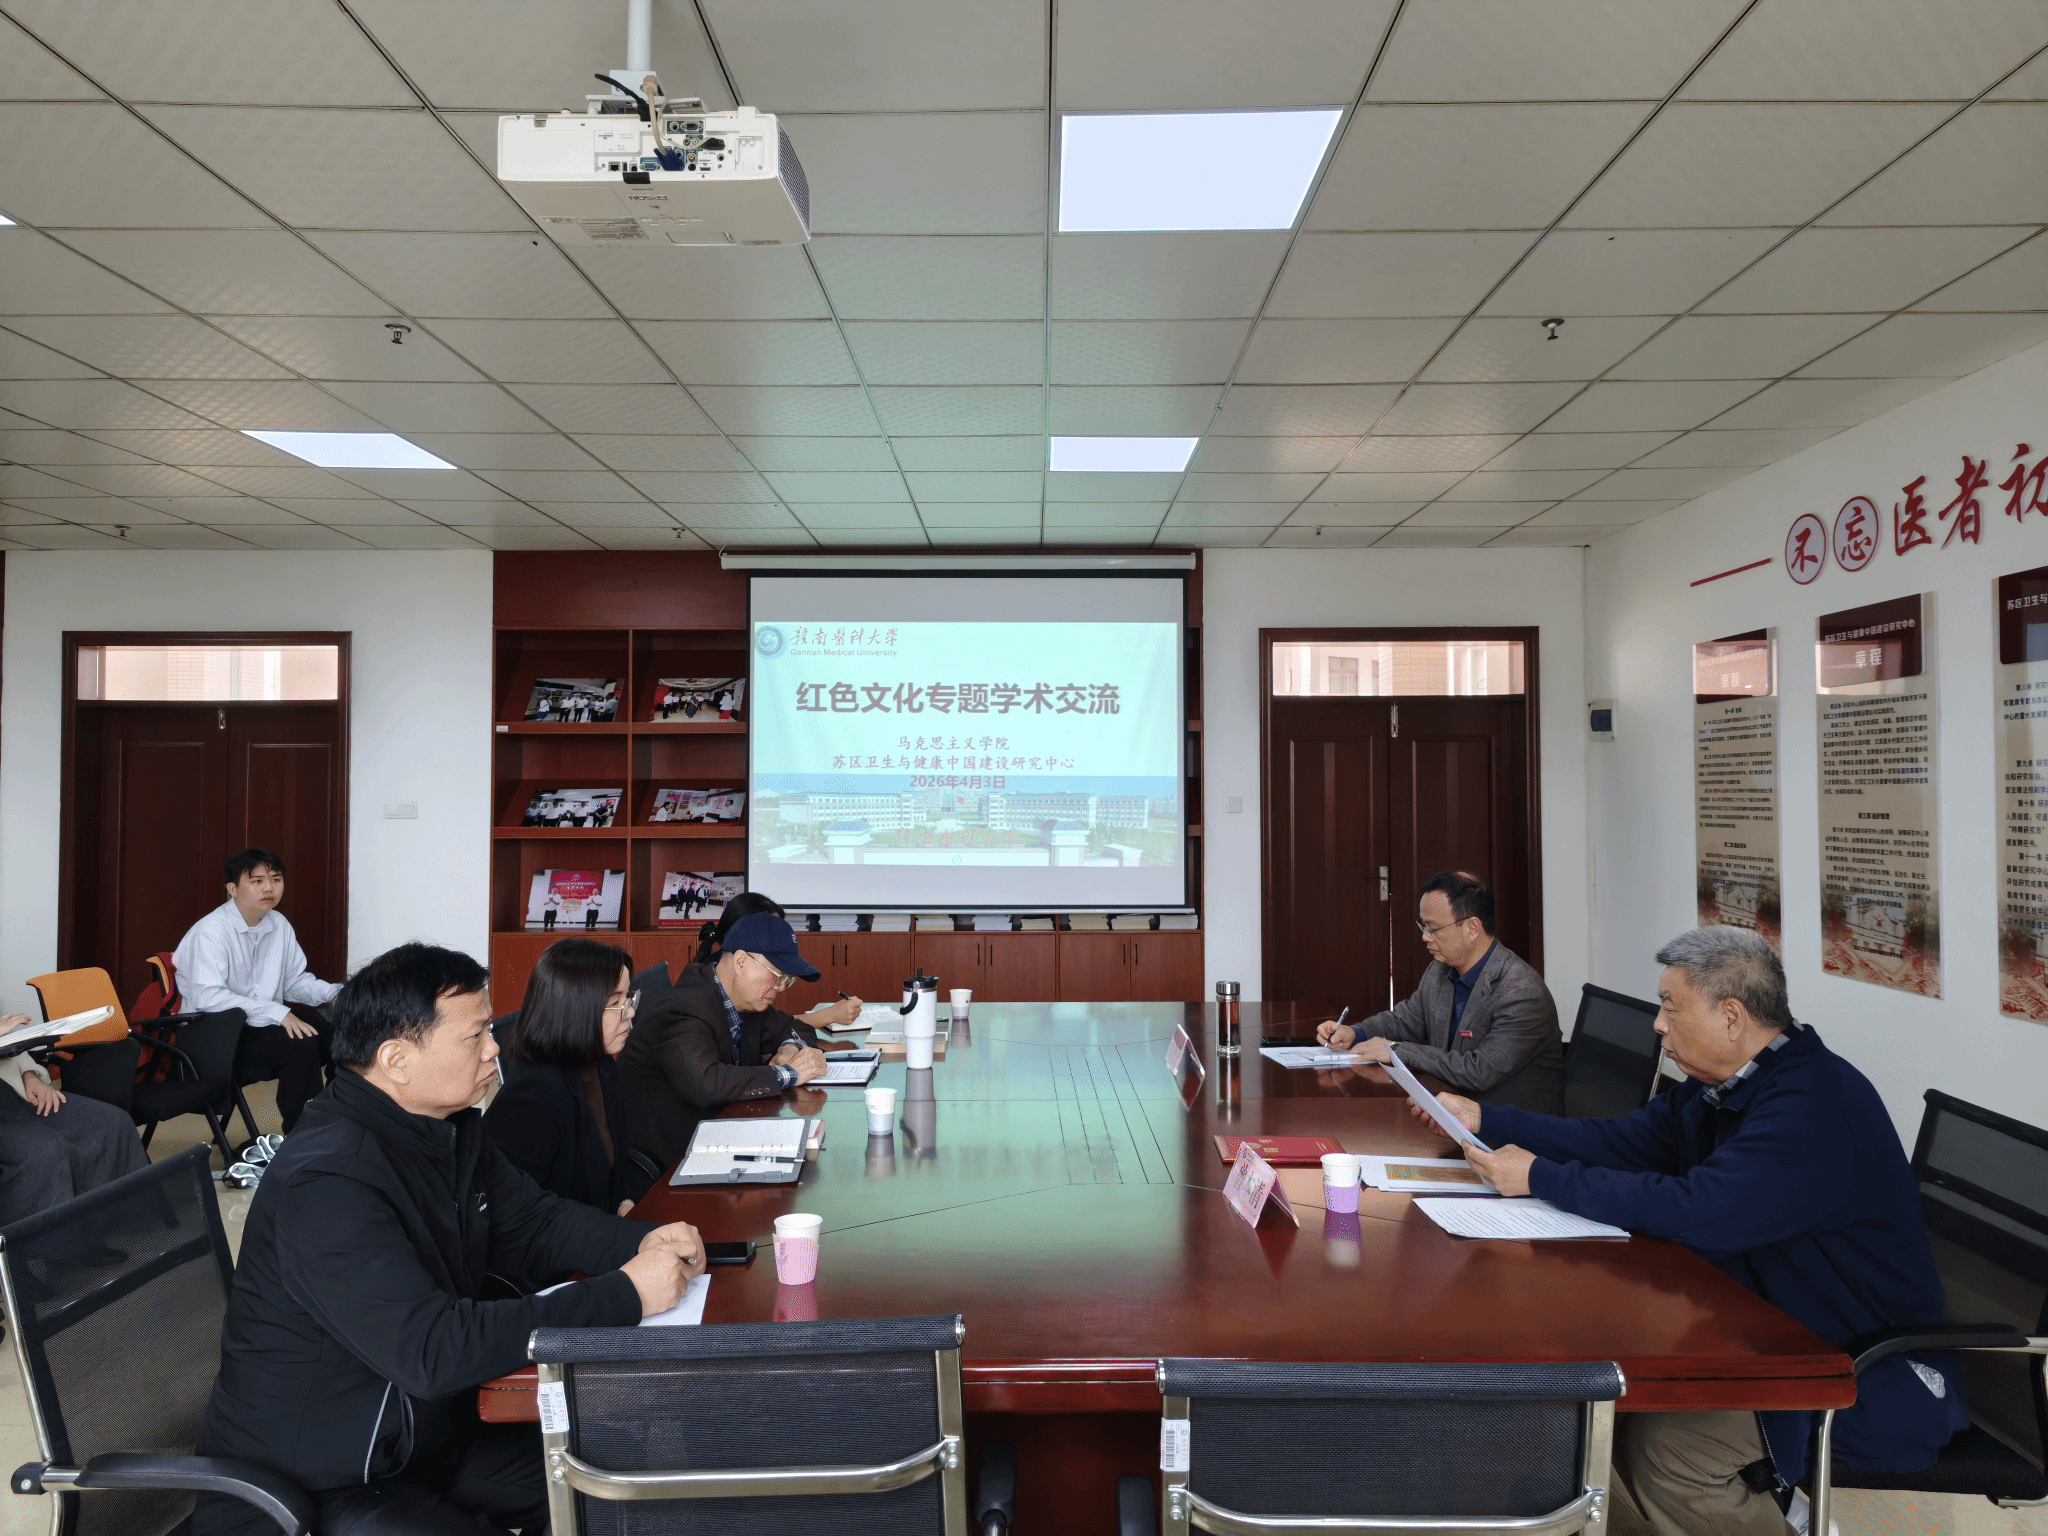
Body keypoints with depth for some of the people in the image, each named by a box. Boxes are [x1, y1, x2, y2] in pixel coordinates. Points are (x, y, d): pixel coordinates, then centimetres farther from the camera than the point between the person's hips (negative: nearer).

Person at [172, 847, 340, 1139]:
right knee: (301, 1043, -29)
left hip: (264, 1023, 8)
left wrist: (335, 993, -6)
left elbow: (295, 980, 14)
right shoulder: (210, 932, -17)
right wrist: (278, 1013, -34)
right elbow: (206, 996, -30)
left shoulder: (279, 925, 7)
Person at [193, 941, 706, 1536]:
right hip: (312, 1487, -9)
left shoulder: (451, 1129, 0)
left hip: (428, 1431, 9)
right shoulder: (325, 1181, -30)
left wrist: (645, 1242, -12)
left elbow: (532, 1222, 8)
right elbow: (432, 1351, -35)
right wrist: (625, 1295, -32)